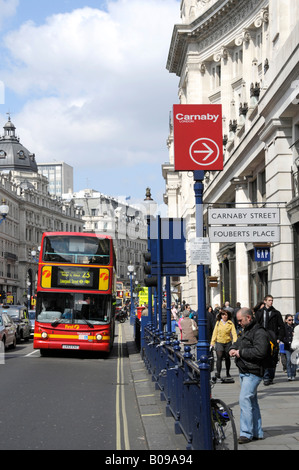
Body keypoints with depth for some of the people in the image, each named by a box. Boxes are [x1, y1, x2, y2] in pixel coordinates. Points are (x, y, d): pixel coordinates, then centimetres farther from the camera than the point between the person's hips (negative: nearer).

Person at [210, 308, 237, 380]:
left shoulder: (230, 323, -3)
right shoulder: (218, 323, 3)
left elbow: (234, 333, -10)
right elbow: (215, 333, 5)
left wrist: (235, 342, -24)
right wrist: (212, 343, 0)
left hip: (228, 342, 0)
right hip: (219, 342, 0)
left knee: (227, 358, 12)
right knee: (219, 357, -14)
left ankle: (228, 373, 29)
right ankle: (218, 373, -18)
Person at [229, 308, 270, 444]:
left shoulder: (259, 333, -15)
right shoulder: (246, 331, 18)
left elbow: (260, 352, -26)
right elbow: (238, 342, 33)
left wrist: (241, 352, -18)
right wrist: (233, 349, 9)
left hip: (253, 373, -10)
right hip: (244, 372, 10)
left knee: (245, 400, -15)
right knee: (252, 401, 13)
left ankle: (246, 433, -14)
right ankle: (257, 432, 19)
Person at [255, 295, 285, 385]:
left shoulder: (276, 313, 7)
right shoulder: (259, 313, 10)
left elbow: (281, 326, 6)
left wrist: (279, 338, -4)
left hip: (273, 340, 0)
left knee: (273, 360, 2)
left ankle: (271, 377, 11)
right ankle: (266, 378, -3)